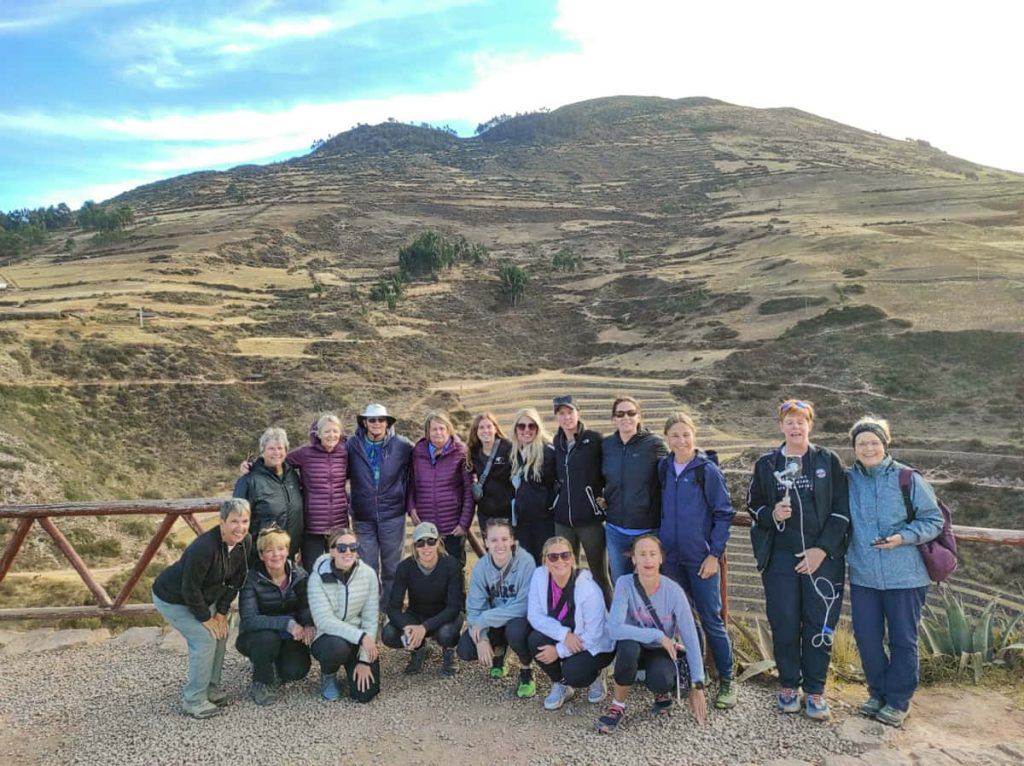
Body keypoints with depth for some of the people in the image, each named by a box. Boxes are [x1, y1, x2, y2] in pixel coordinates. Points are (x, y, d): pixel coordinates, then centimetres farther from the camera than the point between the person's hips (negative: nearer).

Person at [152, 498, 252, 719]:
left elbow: (235, 580, -2)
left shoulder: (245, 542, -15)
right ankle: (193, 701, 1)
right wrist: (206, 618, -16)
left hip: (202, 597, 8)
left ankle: (210, 687, 23)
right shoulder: (204, 548, -37)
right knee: (205, 638, -14)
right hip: (172, 599, -7)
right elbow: (190, 590, -27)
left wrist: (221, 612, -4)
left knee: (221, 633, 4)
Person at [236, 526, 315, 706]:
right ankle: (261, 683, -8)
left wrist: (309, 624, -29)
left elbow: (307, 606, -5)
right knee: (268, 637, -36)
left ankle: (275, 668, 14)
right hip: (255, 637, -3)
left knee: (297, 670, -23)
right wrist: (286, 623, -36)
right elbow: (248, 619, -26)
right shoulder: (252, 578, -17)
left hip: (290, 637, 3)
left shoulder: (298, 574, -6)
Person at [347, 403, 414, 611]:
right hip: (363, 518, 1)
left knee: (392, 568, 9)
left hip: (392, 516, -1)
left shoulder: (402, 445, -4)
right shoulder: (352, 445, -2)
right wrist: (348, 503, 2)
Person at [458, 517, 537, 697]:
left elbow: (525, 605, -26)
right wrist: (481, 639, -26)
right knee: (465, 650, -16)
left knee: (515, 630, -36)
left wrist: (484, 619, -27)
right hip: (493, 622, 4)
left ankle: (526, 671, -4)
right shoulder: (480, 567, -10)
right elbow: (474, 608, -9)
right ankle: (499, 650, 17)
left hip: (521, 619, -4)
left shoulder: (525, 562, -24)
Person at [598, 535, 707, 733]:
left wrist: (697, 687, -15)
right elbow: (614, 628, -32)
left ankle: (663, 692, 7)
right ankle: (618, 706, -10)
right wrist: (658, 635, -31)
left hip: (662, 651, 0)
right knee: (628, 646, -35)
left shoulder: (673, 591, -20)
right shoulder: (625, 584, -21)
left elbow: (690, 638, -15)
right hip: (635, 648, 0)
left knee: (660, 681, -33)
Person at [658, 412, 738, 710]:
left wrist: (715, 554, -10)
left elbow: (724, 514, -6)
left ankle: (726, 681, 15)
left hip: (701, 559, -4)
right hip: (670, 557, 4)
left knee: (711, 620, 1)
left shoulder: (708, 470, -7)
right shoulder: (663, 469, 4)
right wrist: (658, 546, 7)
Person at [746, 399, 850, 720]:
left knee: (819, 625, 3)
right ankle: (788, 685, 23)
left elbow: (842, 509, 0)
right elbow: (753, 505, 14)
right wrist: (772, 514, -8)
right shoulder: (766, 464, 7)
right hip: (780, 557, 1)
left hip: (822, 557, -1)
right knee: (784, 623, 5)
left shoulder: (829, 461, 3)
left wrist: (822, 549, -8)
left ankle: (815, 691, 17)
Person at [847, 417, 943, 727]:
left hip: (904, 576, -3)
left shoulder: (908, 479, -7)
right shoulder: (848, 480, 1)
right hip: (863, 576, 3)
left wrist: (902, 538, -16)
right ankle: (878, 692, 30)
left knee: (903, 640, 8)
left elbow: (934, 520, -2)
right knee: (866, 637, 10)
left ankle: (898, 700, 25)